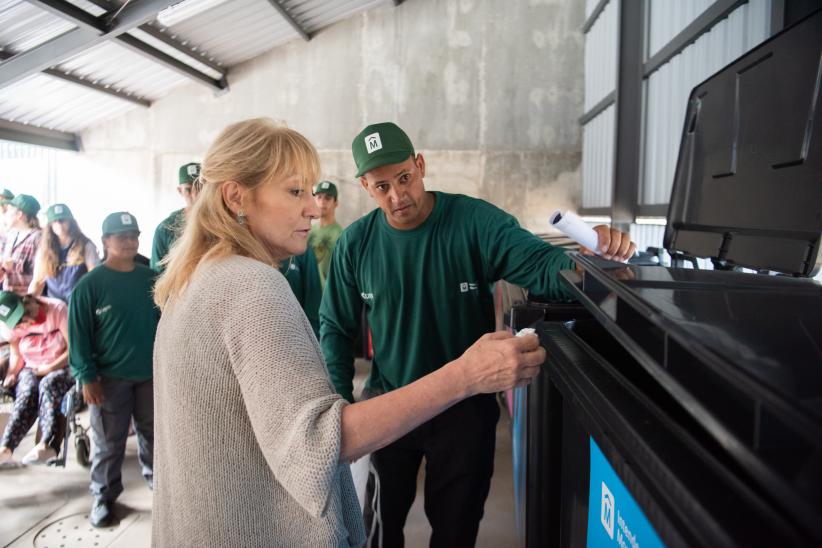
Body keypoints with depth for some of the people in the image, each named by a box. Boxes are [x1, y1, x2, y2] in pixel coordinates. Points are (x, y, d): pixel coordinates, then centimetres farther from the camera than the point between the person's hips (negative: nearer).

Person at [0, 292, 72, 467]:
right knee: (28, 391, -31)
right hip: (31, 369, 3)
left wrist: (50, 368, -21)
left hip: (62, 368, -3)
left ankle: (47, 445, -48)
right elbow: (16, 355, 9)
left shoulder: (57, 309, -15)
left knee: (48, 384, -36)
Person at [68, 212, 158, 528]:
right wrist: (87, 377, -11)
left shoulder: (151, 279, 2)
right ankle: (104, 497, 27)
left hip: (150, 373, 3)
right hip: (109, 378, -3)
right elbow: (78, 333, -8)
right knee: (108, 442, 10)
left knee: (152, 434, 17)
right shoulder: (90, 284, -9)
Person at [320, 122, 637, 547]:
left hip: (464, 410, -1)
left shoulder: (474, 221, -16)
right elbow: (335, 327, 0)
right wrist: (340, 400, -7)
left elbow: (542, 265, -24)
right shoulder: (356, 243, -8)